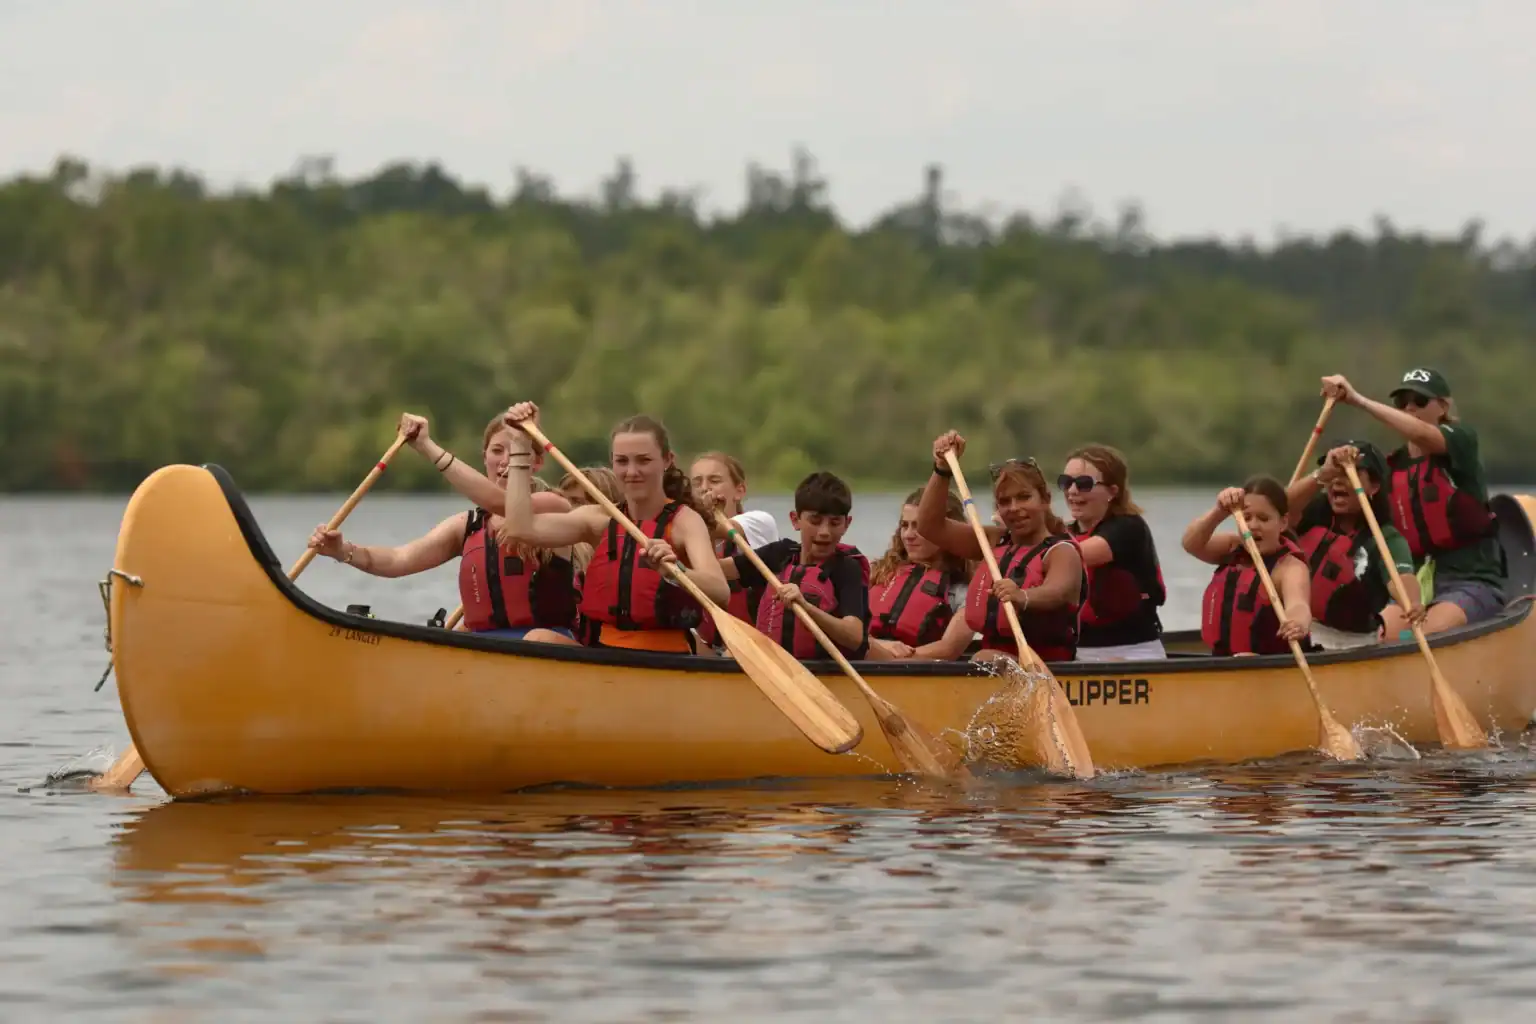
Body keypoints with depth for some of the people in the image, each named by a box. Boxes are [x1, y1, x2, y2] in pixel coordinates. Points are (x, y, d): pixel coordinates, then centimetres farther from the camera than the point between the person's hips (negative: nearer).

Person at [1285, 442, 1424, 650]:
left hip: (1354, 646, -2)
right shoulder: (1314, 512, 3)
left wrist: (1413, 603, -53)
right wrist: (1323, 474, -38)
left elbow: (1401, 578, -28)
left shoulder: (1386, 538, -9)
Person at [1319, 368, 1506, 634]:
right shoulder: (1392, 467, 13)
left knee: (1430, 634, -34)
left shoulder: (1462, 440, -2)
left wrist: (1359, 400, -35)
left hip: (1470, 581, -5)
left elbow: (1422, 435, -26)